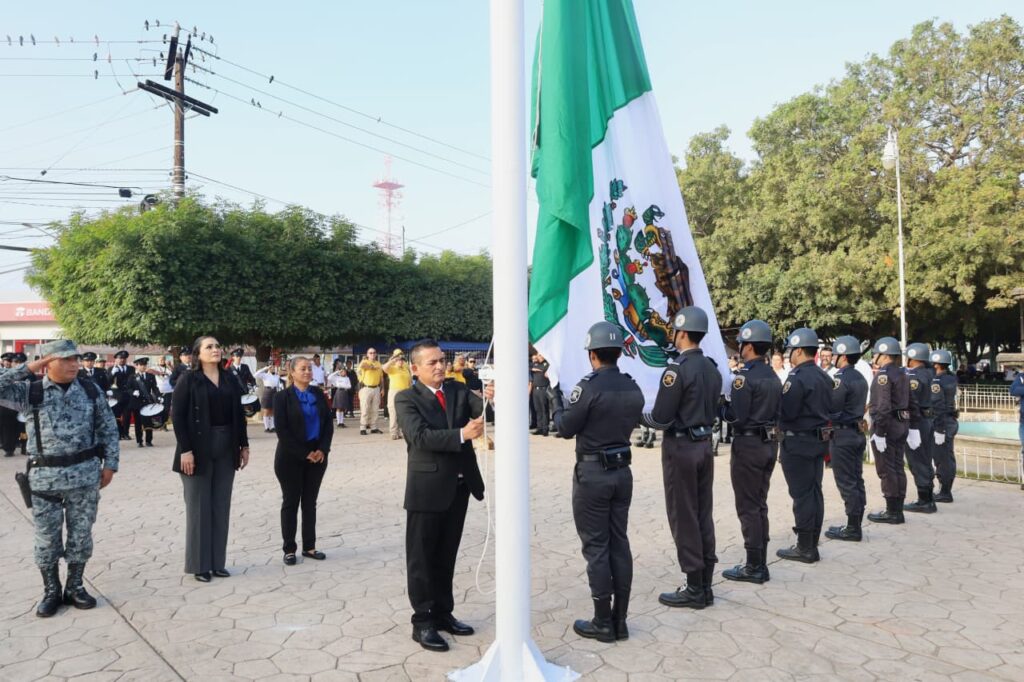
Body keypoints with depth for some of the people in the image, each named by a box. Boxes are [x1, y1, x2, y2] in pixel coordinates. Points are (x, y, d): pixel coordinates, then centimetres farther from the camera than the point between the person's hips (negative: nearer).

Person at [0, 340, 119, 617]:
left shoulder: (91, 390, 1)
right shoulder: (31, 391, -3)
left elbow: (108, 429, 5)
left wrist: (110, 464, 1)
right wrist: (27, 368, -16)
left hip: (85, 473, 1)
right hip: (45, 475, -1)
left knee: (81, 534, 10)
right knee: (46, 537, 9)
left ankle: (75, 587, 26)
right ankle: (51, 591, 26)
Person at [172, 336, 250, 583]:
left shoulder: (230, 379, 8)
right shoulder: (188, 380, -6)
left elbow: (238, 414, 11)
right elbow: (178, 417, -10)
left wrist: (243, 445, 8)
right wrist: (185, 450, -16)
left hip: (226, 449, 5)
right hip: (198, 448, -5)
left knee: (221, 506, 10)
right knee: (199, 507, 3)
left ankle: (218, 562, 19)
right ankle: (199, 564, 14)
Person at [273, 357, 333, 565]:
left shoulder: (318, 394, 7)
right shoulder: (282, 396, -6)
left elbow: (328, 423, 6)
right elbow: (282, 431, -12)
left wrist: (322, 449, -8)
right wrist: (304, 453, -15)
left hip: (317, 456, 4)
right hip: (291, 458, -4)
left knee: (310, 502, 10)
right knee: (290, 503, 4)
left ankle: (309, 546, 19)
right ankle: (289, 549, 13)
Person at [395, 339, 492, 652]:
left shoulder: (458, 390, 7)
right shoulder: (407, 399, -7)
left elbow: (481, 409, -9)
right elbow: (420, 437, -21)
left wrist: (492, 398, -31)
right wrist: (461, 434, -30)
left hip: (458, 486, 5)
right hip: (427, 488, -5)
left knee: (446, 555, 17)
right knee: (422, 558, 6)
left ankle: (443, 613, 30)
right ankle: (422, 621, 17)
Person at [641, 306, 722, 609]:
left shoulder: (677, 369, -18)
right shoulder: (712, 369, 7)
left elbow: (661, 418, -18)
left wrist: (642, 415, 1)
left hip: (680, 448, -8)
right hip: (705, 445, 8)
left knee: (684, 518, 1)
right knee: (704, 515, 13)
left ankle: (694, 589, 9)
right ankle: (705, 585, 20)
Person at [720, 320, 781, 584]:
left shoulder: (745, 375, -16)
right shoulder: (773, 377, 11)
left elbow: (736, 415, -21)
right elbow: (777, 413, 14)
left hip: (748, 444, -9)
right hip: (770, 443, 9)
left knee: (748, 507, -1)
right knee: (760, 505, 14)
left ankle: (754, 567, 4)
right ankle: (760, 564, 21)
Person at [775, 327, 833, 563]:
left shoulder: (797, 377, -17)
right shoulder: (824, 377, 11)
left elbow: (786, 412, -21)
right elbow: (826, 410, 16)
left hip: (798, 443, -9)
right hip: (819, 440, 9)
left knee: (801, 494, -2)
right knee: (814, 492, 12)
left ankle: (804, 548, 5)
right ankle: (812, 545, 20)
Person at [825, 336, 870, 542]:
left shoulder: (840, 378, -17)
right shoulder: (860, 377, 12)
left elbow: (831, 408, -19)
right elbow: (861, 406, 15)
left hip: (842, 434, -9)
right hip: (858, 432, 9)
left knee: (847, 483, -4)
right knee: (856, 480, 12)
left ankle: (852, 529, 1)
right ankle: (856, 525, 19)